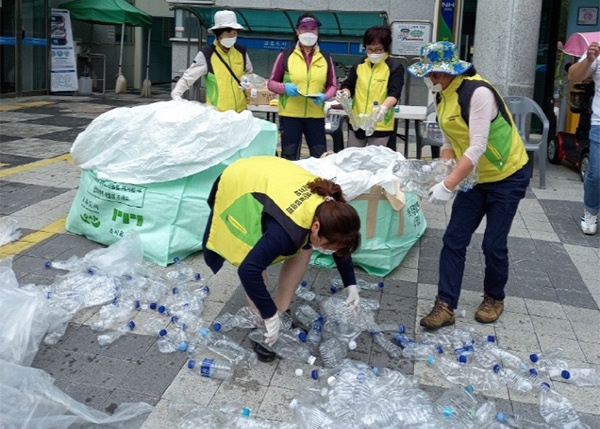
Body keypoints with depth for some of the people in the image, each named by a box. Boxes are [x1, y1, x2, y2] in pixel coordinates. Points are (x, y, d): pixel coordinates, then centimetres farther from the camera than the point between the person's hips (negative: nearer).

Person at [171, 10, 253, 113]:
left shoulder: (241, 52, 3)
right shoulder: (206, 54, -9)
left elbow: (249, 74, 19)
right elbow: (187, 78, -10)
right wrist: (176, 95, -23)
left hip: (241, 110, 4)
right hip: (216, 111, -4)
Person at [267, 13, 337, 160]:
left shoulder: (325, 58, 8)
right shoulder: (285, 55, 2)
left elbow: (332, 85, 11)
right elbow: (271, 83, 5)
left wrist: (324, 96, -11)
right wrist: (284, 87, -16)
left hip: (316, 116, 2)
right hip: (289, 115, -2)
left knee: (320, 157, 4)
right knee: (289, 157, 5)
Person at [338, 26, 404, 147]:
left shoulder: (395, 67, -7)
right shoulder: (359, 65, 6)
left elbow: (394, 93, -17)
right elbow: (349, 86, 10)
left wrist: (384, 107, -37)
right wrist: (345, 93, -15)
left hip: (380, 124, -4)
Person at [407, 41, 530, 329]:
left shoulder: (478, 93, -27)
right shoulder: (442, 97, 0)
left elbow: (477, 148, -32)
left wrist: (448, 186, -36)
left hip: (508, 176, -7)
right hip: (474, 177, 7)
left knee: (493, 244, 0)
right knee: (454, 240, -1)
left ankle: (494, 299, 25)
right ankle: (445, 306, 3)